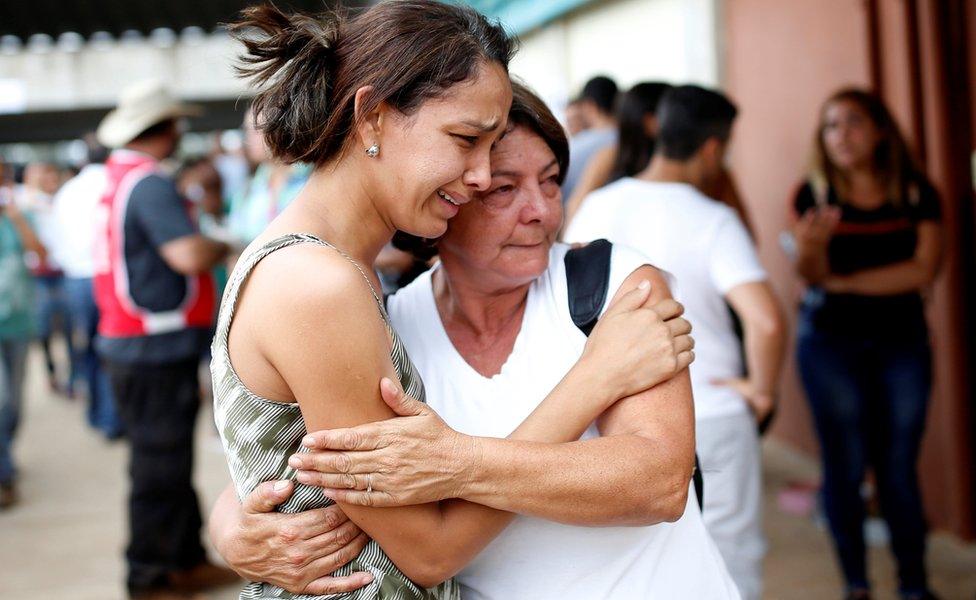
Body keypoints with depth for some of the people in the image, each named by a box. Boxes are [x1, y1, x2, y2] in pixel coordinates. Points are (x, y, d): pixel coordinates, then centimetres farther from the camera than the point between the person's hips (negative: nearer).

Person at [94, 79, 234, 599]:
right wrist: (223, 247, -8)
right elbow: (189, 255, -27)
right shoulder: (148, 182, -18)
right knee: (161, 465, 0)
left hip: (130, 342, 10)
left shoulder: (115, 177, 13)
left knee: (169, 459, 18)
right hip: (156, 347, -10)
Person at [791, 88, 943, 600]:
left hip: (902, 341, 1)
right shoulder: (815, 194, -3)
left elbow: (923, 270, -12)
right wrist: (812, 246, -36)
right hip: (830, 342, -1)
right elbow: (811, 275, -14)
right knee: (846, 466, 1)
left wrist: (844, 282, -12)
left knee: (899, 466, 2)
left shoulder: (917, 194, -1)